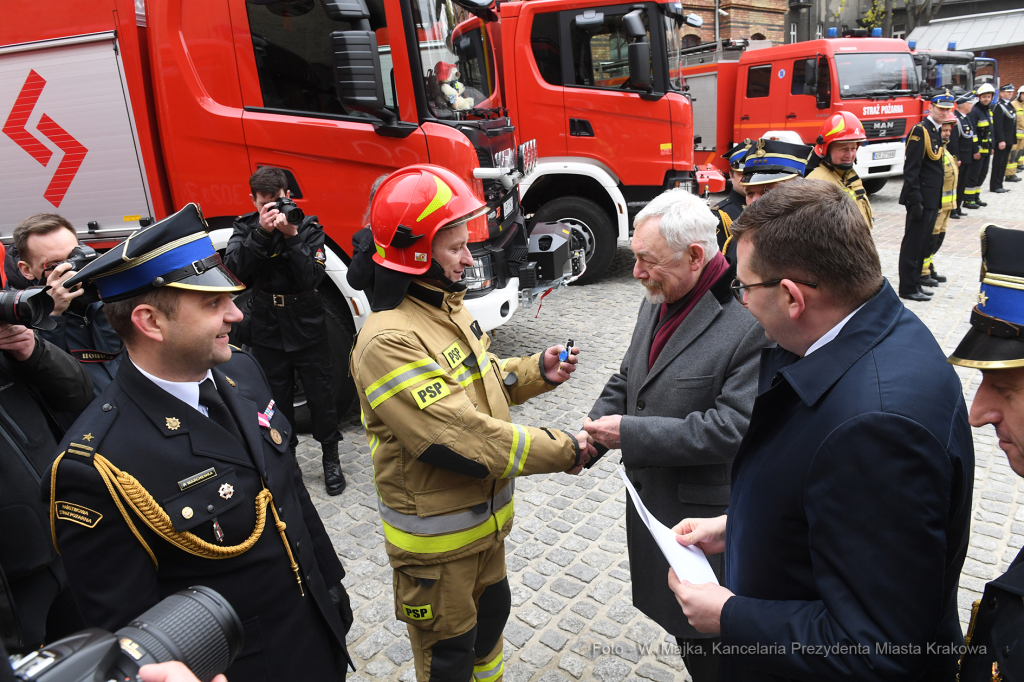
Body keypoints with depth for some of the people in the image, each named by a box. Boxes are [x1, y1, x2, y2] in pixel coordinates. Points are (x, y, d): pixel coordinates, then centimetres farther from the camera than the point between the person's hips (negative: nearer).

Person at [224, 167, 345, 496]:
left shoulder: (308, 226, -7)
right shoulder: (245, 228, 0)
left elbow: (313, 277, -18)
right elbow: (234, 269, -18)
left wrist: (291, 237, -29)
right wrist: (261, 233, -28)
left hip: (308, 326, -1)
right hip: (267, 329, 2)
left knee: (321, 392, 5)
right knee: (277, 398, 11)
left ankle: (330, 458, 22)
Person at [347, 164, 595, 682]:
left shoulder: (445, 306, 2)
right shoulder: (388, 340, -28)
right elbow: (459, 439, -32)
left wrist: (537, 372, -3)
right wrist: (560, 451, -25)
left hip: (485, 512, 9)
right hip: (436, 535, -9)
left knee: (491, 611, 29)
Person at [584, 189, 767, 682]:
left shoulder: (750, 322, -24)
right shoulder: (655, 304, 3)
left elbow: (730, 428, -26)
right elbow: (625, 379, 13)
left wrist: (629, 433, -23)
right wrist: (592, 434, -5)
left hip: (704, 517, -7)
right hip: (649, 502, 8)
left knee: (708, 642, 11)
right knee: (673, 616, 24)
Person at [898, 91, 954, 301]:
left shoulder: (937, 131, 15)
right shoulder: (920, 131, -13)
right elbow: (911, 169, -18)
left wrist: (937, 200, 17)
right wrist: (915, 201, -21)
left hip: (932, 200, 9)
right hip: (921, 200, -9)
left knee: (923, 244, 14)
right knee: (913, 244, -2)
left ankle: (916, 282, 23)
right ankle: (908, 288, 5)